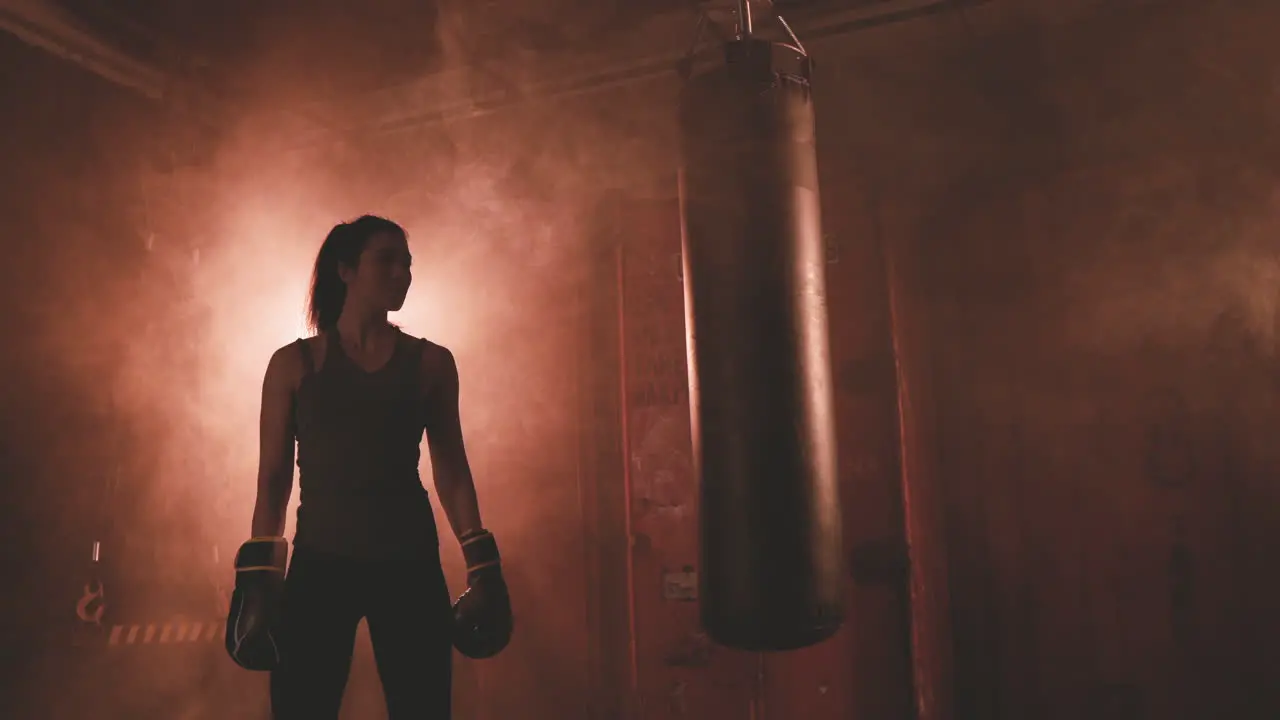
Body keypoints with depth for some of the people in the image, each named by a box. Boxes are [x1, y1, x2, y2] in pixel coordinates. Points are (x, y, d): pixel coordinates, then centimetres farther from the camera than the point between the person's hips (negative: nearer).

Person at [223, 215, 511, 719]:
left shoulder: (430, 362, 5)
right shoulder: (295, 363, 3)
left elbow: (452, 473, 6)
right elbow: (273, 478, 3)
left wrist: (482, 567, 2)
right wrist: (259, 573, -2)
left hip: (409, 562, 1)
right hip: (320, 562, -1)